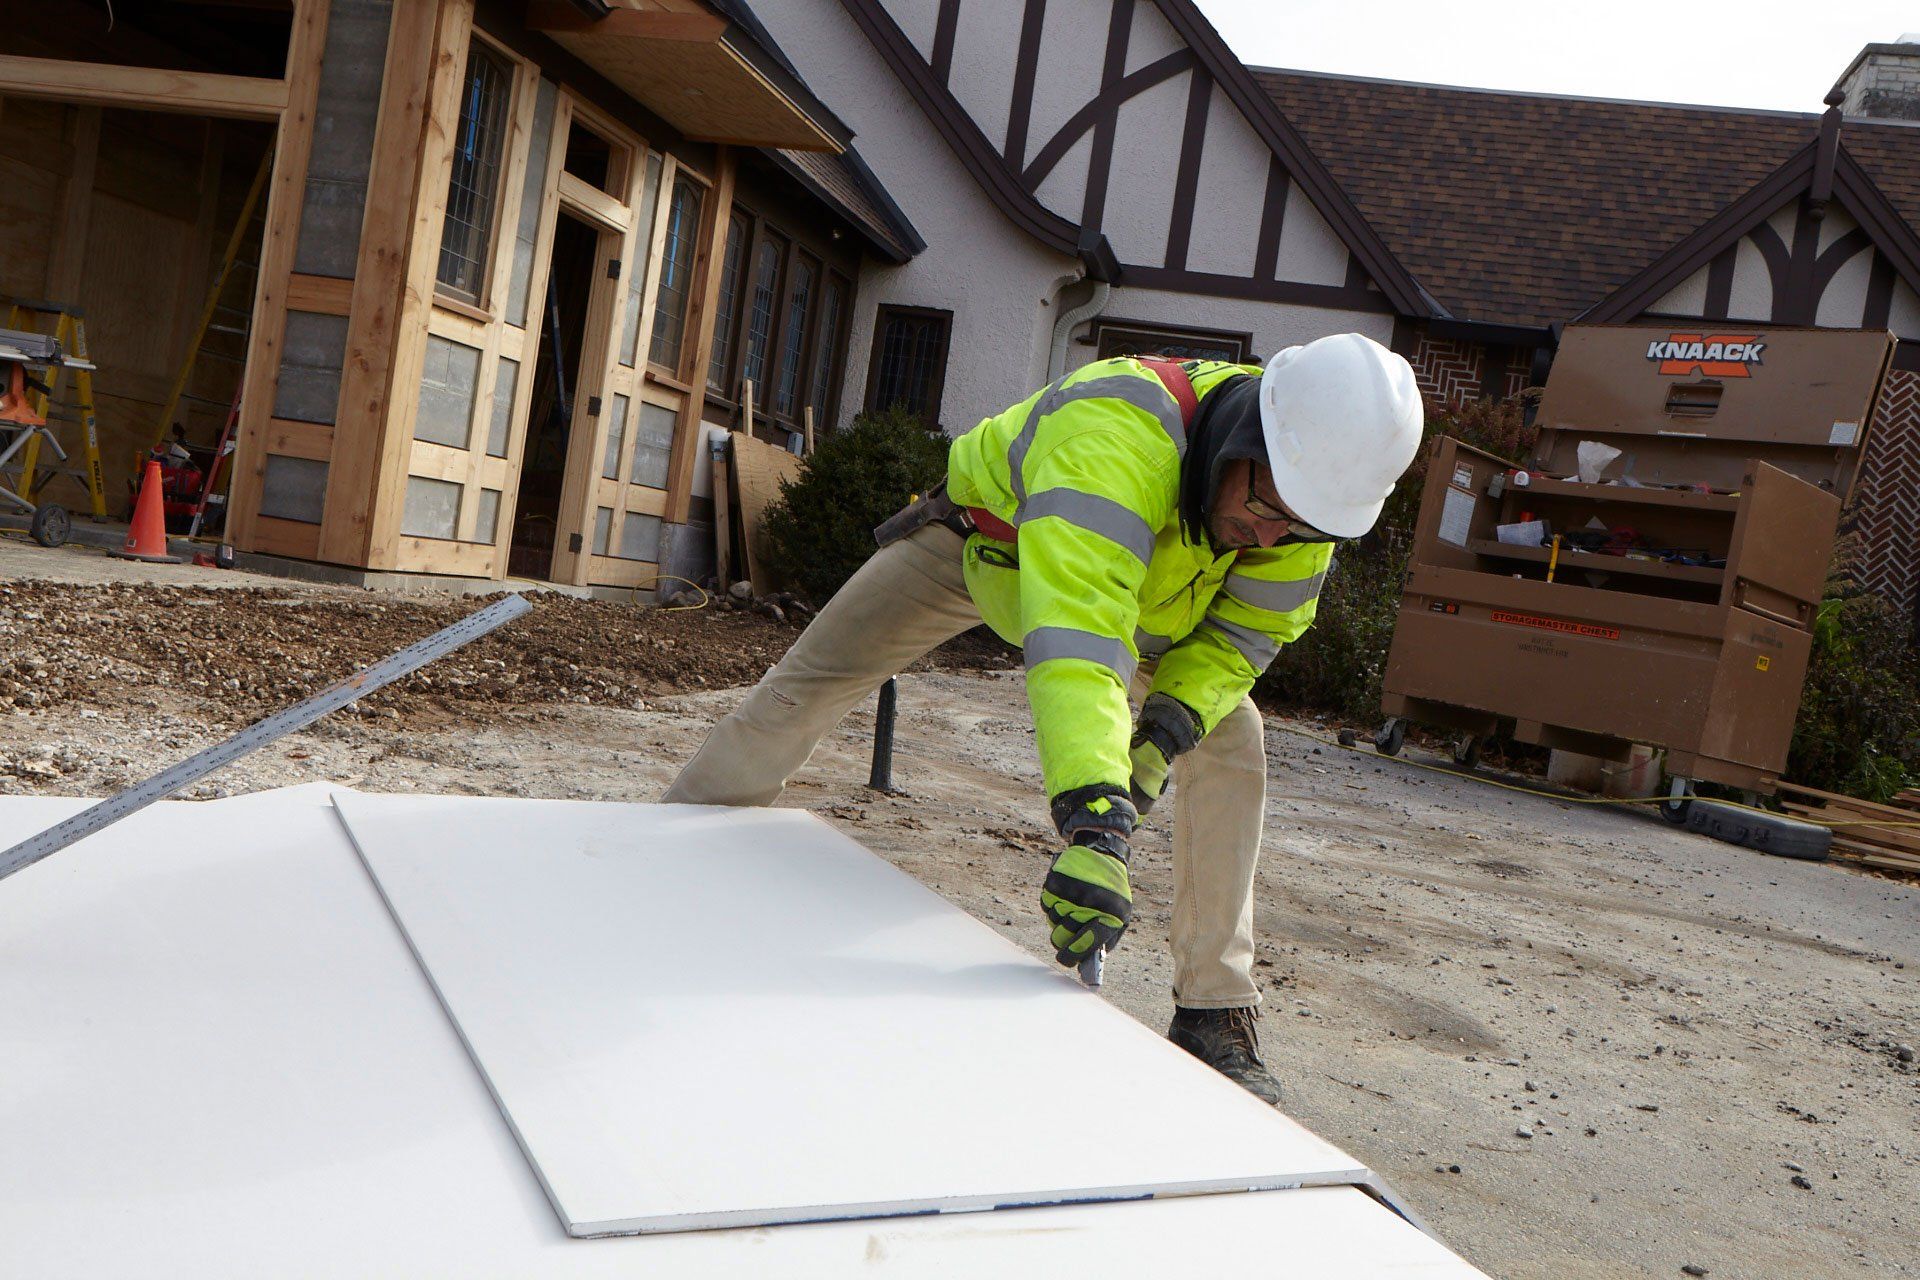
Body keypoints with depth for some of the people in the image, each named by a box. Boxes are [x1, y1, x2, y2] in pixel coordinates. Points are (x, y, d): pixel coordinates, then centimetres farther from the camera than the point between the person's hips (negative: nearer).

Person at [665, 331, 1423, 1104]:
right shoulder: (1115, 431, -48)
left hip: (1148, 593, 4)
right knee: (805, 689, -6)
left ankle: (1214, 1016, -1)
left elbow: (1243, 634, -15)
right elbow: (1073, 639, -60)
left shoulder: (1318, 477, -26)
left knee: (1230, 743, -11)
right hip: (982, 538, -4)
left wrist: (1167, 729, -33)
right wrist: (1094, 825, -69)